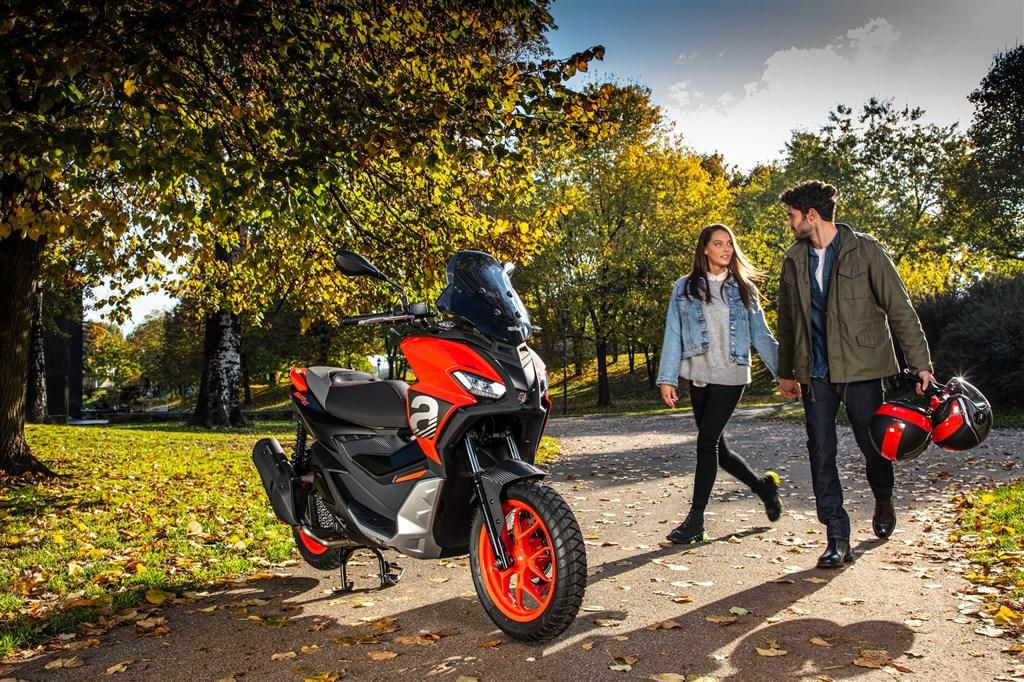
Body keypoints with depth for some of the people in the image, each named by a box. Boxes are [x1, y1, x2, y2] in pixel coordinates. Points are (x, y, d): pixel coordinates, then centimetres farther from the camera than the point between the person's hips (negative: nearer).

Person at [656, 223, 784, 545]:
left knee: (707, 441, -9)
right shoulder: (685, 287, 6)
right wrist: (667, 379, -4)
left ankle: (696, 520, 0)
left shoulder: (743, 288, 7)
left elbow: (761, 335, 8)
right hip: (698, 376, 3)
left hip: (731, 376, -2)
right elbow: (673, 335, 3)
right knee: (715, 446, 9)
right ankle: (763, 484, 34)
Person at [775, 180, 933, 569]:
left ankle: (883, 500, 40)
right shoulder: (794, 259, 8)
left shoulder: (865, 251, -5)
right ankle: (837, 539, 5)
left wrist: (921, 363, -9)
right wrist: (786, 372, 18)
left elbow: (899, 309, -5)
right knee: (821, 452, -2)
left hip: (861, 366, -3)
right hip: (816, 373, 3)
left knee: (873, 445, 7)